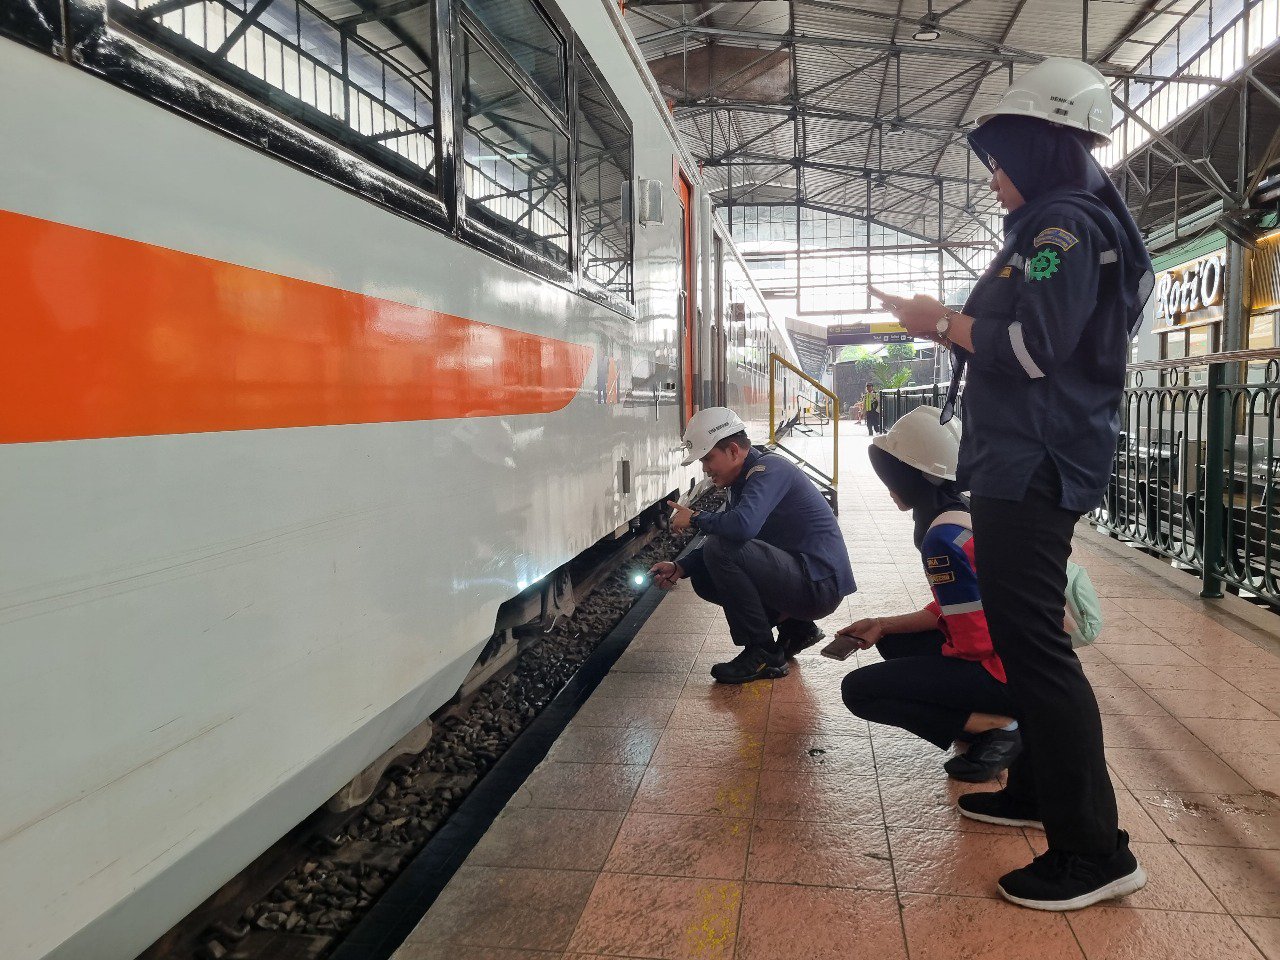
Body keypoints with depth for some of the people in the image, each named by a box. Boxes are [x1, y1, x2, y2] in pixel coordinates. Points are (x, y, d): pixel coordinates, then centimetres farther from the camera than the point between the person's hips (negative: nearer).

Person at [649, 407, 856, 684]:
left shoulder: (769, 469, -16)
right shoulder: (744, 479, 14)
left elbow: (742, 525, -34)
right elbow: (729, 536, 18)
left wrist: (696, 518, -15)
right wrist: (680, 567, 4)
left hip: (820, 585, -10)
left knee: (721, 550, -23)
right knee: (704, 578, 8)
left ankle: (763, 654, -11)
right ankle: (795, 627, 14)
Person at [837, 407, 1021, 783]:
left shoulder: (943, 538, -24)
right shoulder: (967, 511, 6)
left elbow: (972, 641, -21)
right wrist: (883, 625, 10)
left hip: (1002, 672, -10)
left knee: (859, 690, -7)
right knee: (894, 642, 23)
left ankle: (999, 728, -7)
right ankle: (995, 713, 11)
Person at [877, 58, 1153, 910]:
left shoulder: (1068, 224, -11)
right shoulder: (1059, 225, 20)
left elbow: (1032, 347, -23)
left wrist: (943, 321, -10)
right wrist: (945, 323, 13)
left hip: (1036, 467, -11)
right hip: (1023, 464, 11)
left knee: (1034, 642, -10)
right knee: (1021, 632, 17)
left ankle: (1094, 851, -2)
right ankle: (1038, 787, 31)